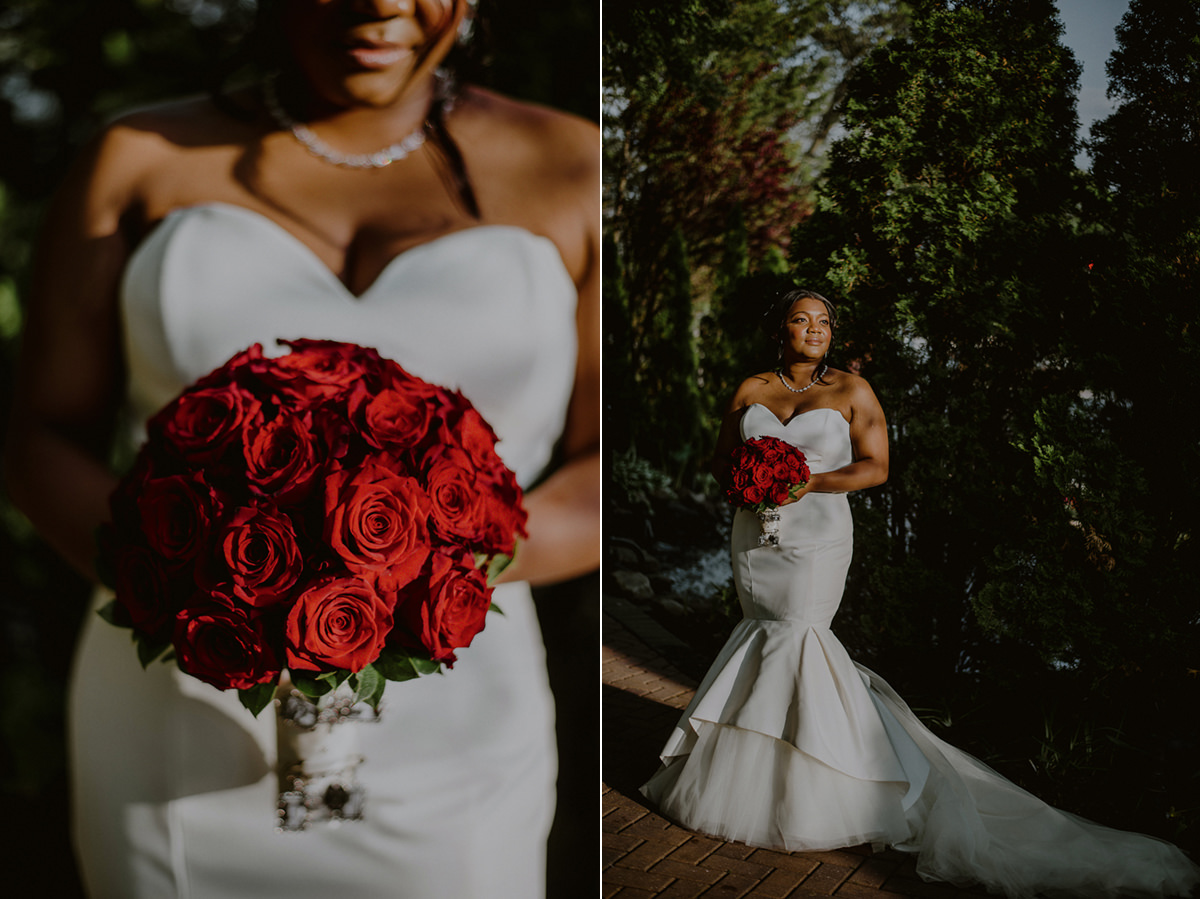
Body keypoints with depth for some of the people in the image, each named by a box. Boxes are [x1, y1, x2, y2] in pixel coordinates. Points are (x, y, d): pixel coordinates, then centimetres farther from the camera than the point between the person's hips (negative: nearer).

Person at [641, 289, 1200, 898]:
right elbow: (720, 459, 15)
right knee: (766, 634, 4)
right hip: (754, 534, 4)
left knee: (795, 635, -11)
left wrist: (809, 482, -15)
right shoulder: (750, 391, 10)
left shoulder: (851, 391, 1)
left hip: (816, 537, -4)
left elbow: (875, 468, -3)